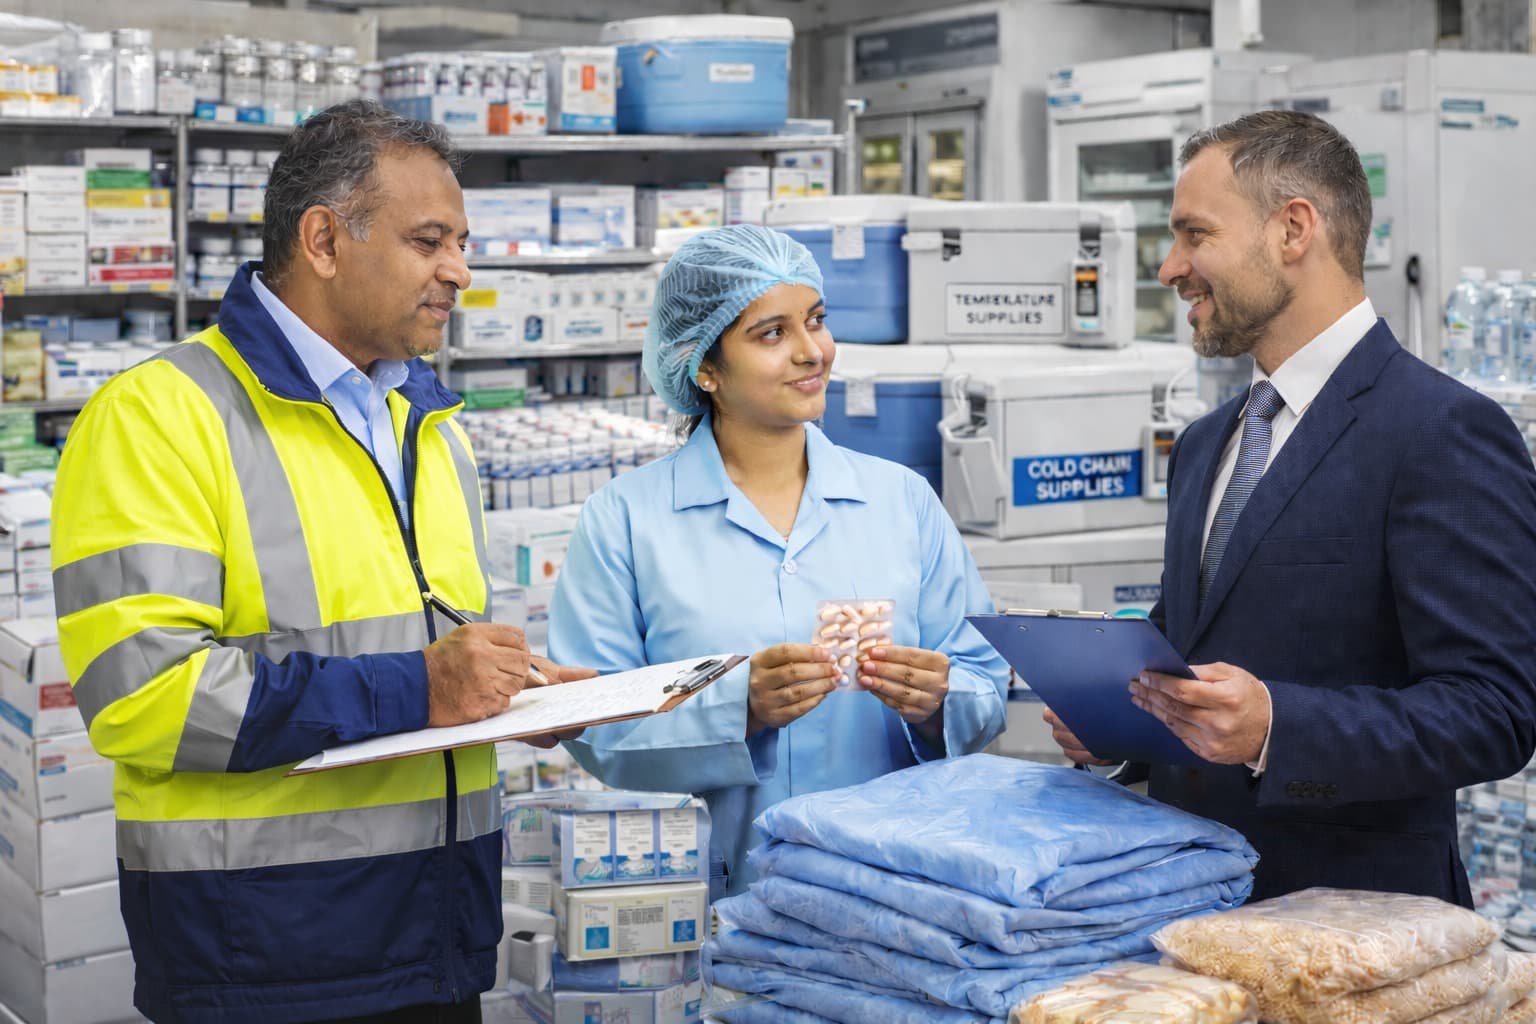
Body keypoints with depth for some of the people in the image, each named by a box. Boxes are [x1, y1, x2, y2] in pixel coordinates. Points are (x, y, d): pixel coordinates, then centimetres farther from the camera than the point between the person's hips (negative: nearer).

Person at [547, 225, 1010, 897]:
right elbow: (593, 728, -4)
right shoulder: (624, 520, 4)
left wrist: (935, 703, -9)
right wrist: (739, 709, -18)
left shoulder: (903, 500, 12)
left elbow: (985, 686, 12)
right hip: (711, 893, -3)